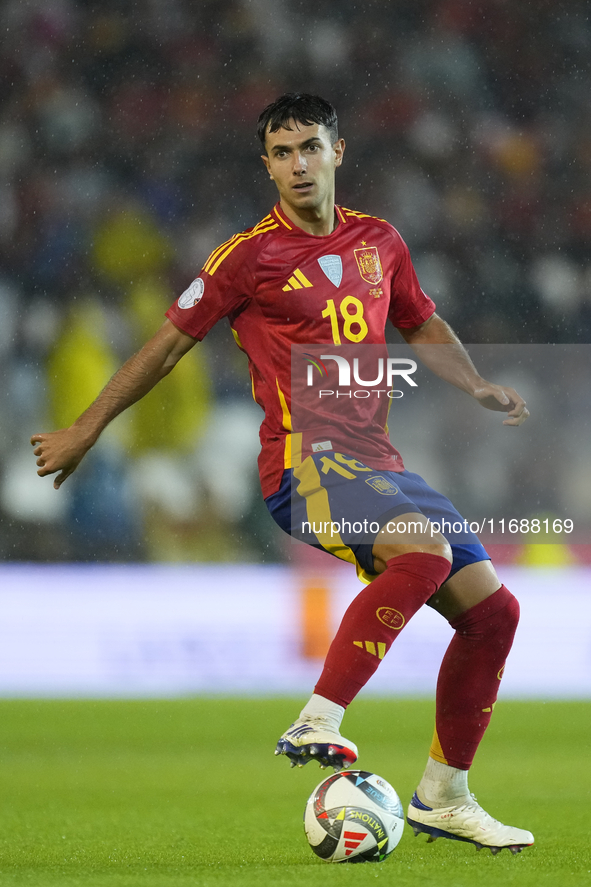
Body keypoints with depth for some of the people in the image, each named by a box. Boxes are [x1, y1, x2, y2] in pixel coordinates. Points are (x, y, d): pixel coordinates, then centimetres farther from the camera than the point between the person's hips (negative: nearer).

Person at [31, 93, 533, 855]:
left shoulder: (378, 242, 14)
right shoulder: (250, 255, -1)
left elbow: (423, 327, 30)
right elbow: (170, 341, 7)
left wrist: (477, 387, 12)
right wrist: (87, 429, 12)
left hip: (377, 462, 7)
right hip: (305, 460, -6)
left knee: (492, 610, 0)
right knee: (426, 549, -34)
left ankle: (443, 800, 13)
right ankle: (317, 725, -34)